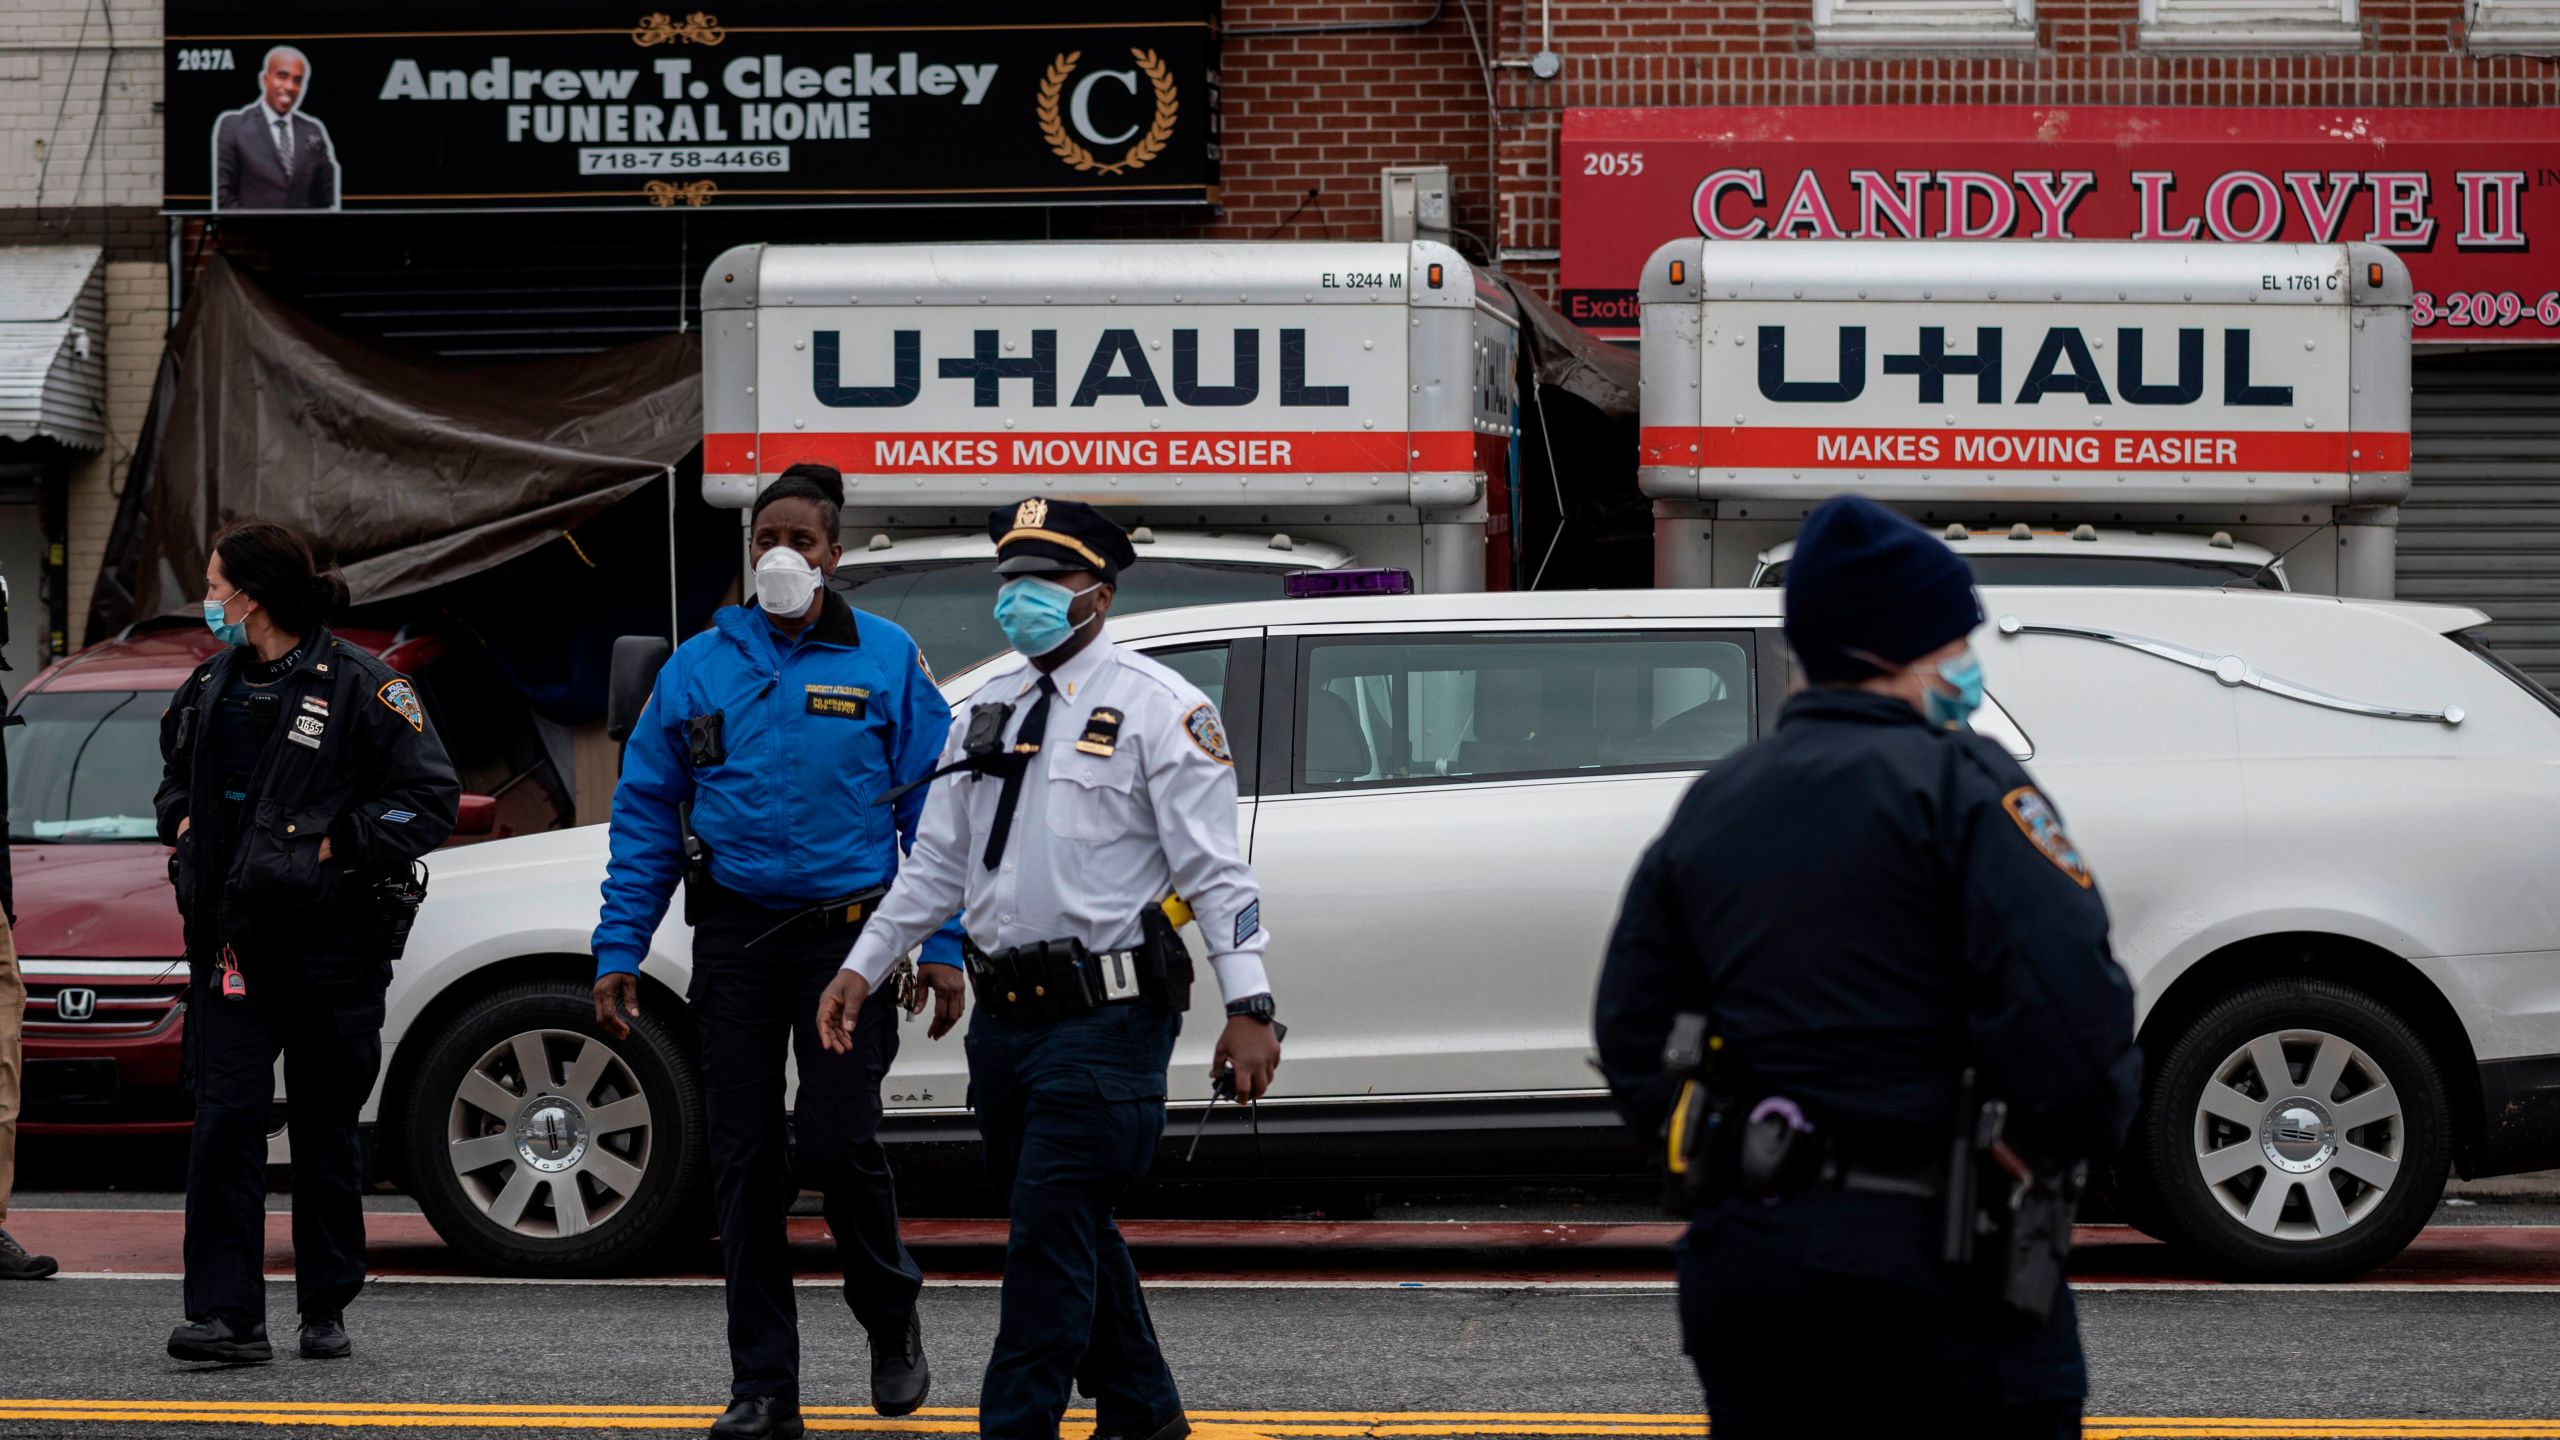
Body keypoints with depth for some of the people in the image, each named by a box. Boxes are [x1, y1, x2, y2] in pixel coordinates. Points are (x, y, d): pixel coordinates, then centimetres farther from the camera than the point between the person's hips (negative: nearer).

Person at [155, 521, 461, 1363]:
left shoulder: (358, 686, -7)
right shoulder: (209, 691, 13)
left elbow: (431, 799, -8)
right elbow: (175, 779, 32)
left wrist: (335, 843, -14)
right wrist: (183, 823, 11)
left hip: (331, 944, -4)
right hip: (229, 939, 4)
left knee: (326, 1128, 6)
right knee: (225, 1115, -8)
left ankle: (327, 1309, 18)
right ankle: (227, 1315, -9)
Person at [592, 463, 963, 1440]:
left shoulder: (885, 662, 2)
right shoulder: (699, 668, 7)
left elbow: (935, 809, 2)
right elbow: (646, 815, 9)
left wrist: (943, 947, -6)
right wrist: (618, 949, 2)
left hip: (847, 936, -2)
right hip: (736, 937, 3)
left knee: (837, 1139, -11)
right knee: (745, 1158, 3)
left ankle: (892, 1318, 17)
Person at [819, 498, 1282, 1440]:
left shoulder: (1156, 706, -5)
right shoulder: (991, 710, 15)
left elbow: (1214, 868, -10)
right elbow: (936, 865, 22)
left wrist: (1248, 1006, -17)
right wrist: (864, 967, 15)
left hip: (1105, 1017, -7)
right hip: (1004, 1017, 7)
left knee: (1051, 1235, -10)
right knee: (1071, 1231, 14)